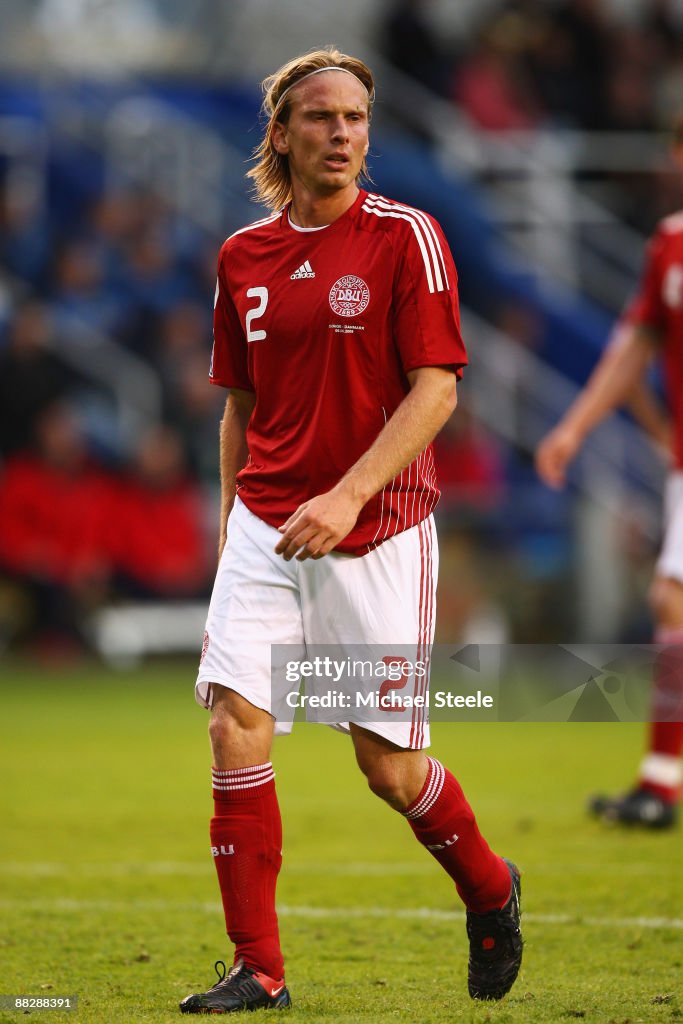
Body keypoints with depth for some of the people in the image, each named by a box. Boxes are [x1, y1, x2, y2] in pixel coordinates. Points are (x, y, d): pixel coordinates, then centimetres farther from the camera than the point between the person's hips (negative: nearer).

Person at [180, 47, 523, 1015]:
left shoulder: (406, 236, -6)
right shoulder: (243, 256, 8)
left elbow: (435, 390, -12)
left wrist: (348, 496, -21)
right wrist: (234, 510, 13)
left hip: (378, 532, -4)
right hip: (266, 526, 4)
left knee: (389, 762, 1)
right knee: (235, 722, -11)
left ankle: (490, 894, 30)